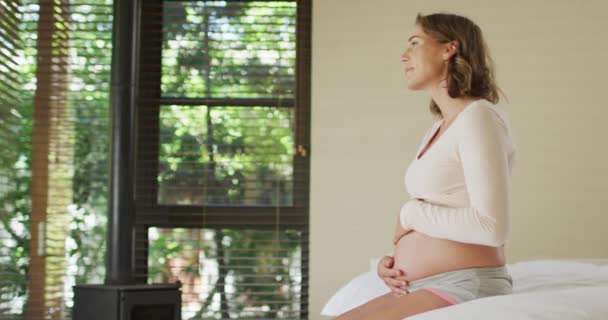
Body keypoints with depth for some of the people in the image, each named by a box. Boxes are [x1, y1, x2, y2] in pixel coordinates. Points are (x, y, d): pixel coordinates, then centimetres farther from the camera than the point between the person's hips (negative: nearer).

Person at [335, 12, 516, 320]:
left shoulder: (478, 116, -11)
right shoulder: (439, 128, 17)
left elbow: (492, 226, -22)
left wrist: (410, 213, -9)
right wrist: (395, 260, 3)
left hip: (465, 291, -9)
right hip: (426, 291, 9)